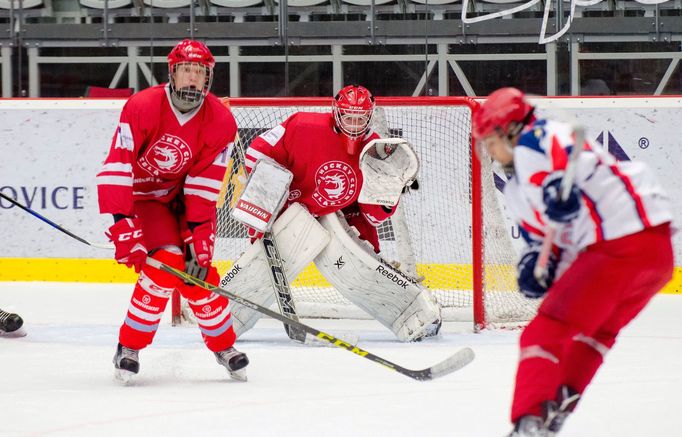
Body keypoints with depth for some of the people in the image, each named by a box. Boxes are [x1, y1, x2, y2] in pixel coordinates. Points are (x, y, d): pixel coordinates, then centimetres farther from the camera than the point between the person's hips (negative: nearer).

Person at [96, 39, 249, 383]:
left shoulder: (221, 122, -14)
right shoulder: (142, 108, -25)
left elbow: (204, 186, -13)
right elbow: (115, 169, -29)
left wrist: (199, 237, -19)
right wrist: (123, 226, -36)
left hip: (183, 198, 3)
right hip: (141, 196, -3)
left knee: (199, 269, -8)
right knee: (167, 263, -22)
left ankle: (223, 345, 14)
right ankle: (129, 348, -10)